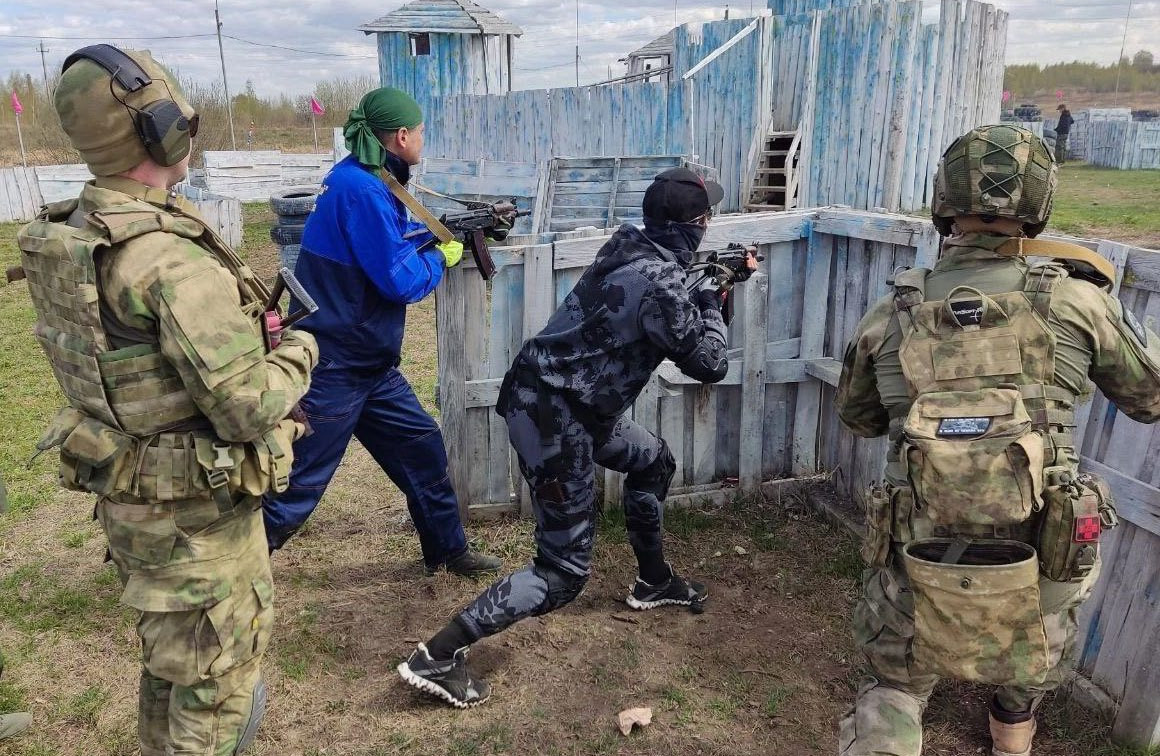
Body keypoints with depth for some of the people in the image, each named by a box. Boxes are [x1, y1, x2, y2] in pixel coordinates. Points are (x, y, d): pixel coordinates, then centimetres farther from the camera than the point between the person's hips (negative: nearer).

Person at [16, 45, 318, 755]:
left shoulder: (68, 236, 1)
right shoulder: (170, 256, -28)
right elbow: (249, 408, -28)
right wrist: (298, 353, -8)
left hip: (130, 498, 9)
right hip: (197, 513, -9)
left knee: (170, 656, 29)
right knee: (216, 680, 11)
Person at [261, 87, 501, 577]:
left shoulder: (369, 182, 10)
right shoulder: (360, 189, -21)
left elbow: (398, 241, 23)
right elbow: (400, 280, -21)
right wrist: (442, 258, -3)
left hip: (369, 364, 10)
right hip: (333, 369, -10)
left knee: (422, 449, 16)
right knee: (297, 486, 0)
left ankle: (448, 550, 32)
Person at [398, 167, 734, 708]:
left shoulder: (631, 246, 6)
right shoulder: (660, 283, -20)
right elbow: (710, 365, -9)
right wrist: (711, 305, 7)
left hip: (567, 403, 10)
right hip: (552, 415, -10)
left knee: (653, 462, 27)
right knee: (564, 572, -2)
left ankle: (653, 582, 45)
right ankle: (437, 657, -2)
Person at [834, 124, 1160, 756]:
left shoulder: (891, 314, -5)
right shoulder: (1074, 303, -9)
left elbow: (857, 417, 11)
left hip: (918, 571, -1)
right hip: (1036, 574, 1)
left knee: (893, 688, 22)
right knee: (1027, 674, 33)